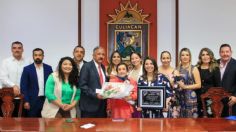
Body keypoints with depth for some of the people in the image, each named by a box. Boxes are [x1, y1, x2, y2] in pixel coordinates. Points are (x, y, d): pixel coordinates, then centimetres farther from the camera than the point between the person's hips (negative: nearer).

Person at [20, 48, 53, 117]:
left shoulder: (48, 68, 6)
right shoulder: (27, 69, 0)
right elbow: (23, 86, -3)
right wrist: (26, 101, -9)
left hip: (46, 100, 2)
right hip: (32, 101, -2)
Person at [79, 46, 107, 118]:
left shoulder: (103, 67, 15)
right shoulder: (87, 66, -8)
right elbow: (82, 85, -14)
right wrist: (95, 95, -21)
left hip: (102, 105, 7)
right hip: (90, 105, -6)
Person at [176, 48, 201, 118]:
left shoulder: (194, 69, 0)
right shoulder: (177, 69, 10)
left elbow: (199, 85, -5)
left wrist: (185, 86, -12)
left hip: (190, 97, -3)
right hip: (179, 97, 4)